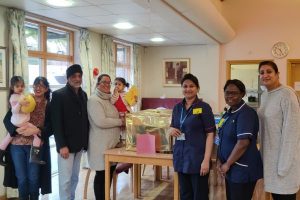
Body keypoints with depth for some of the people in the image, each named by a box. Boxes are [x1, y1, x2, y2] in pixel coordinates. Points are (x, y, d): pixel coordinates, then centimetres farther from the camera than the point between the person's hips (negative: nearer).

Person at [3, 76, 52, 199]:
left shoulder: (48, 105, 2)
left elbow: (51, 128, -3)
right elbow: (7, 119, 0)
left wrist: (37, 130, -20)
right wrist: (17, 129, -18)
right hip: (17, 145, 1)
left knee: (33, 178, 7)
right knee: (21, 178, 7)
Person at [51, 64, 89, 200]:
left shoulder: (83, 94, 10)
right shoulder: (58, 95, -9)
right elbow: (56, 123, -14)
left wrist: (86, 141, 7)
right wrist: (62, 145, -18)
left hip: (79, 144, 6)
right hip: (66, 144, -6)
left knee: (75, 178, 14)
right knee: (65, 179, 0)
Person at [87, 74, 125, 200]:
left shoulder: (109, 99, 14)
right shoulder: (94, 100, -13)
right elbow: (101, 122, -24)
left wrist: (121, 120, 6)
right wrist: (120, 122, -13)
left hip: (112, 143, 9)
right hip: (101, 145, -9)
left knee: (110, 173, 14)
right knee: (102, 175, 1)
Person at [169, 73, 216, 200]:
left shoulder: (204, 107, -8)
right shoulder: (177, 108, 8)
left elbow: (210, 134, -10)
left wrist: (206, 160, -17)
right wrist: (171, 130, -6)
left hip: (197, 158, -5)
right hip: (180, 157, 5)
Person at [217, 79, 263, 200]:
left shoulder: (246, 113, -16)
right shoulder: (228, 114, 11)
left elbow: (243, 143, -25)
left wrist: (227, 164, -17)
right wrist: (219, 161, 3)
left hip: (243, 170, -8)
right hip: (231, 170, 8)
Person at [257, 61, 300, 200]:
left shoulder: (286, 94, -15)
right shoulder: (264, 95, 10)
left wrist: (284, 163, -19)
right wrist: (262, 151, 13)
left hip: (284, 154, -7)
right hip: (269, 154, 7)